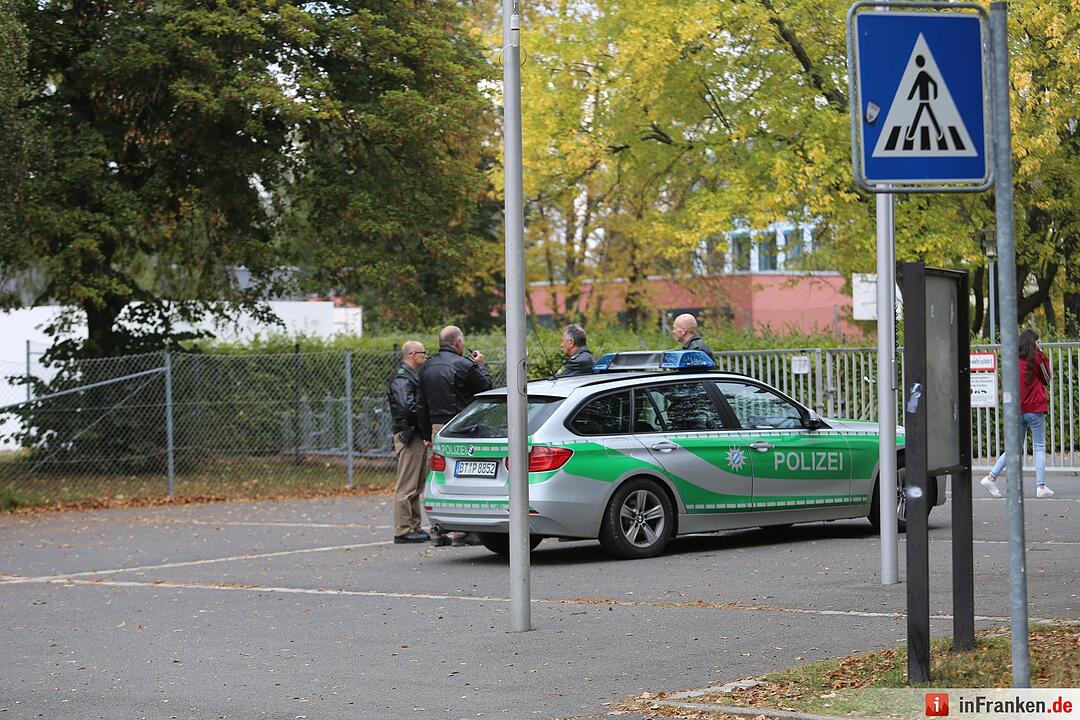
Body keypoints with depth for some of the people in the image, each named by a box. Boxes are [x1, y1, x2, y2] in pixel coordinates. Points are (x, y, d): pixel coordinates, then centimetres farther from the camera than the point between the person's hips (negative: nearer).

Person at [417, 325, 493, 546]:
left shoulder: (427, 367, 12)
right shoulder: (463, 365, -11)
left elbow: (421, 405, 14)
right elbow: (486, 387, -2)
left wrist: (426, 434, 19)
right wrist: (480, 366, 13)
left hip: (436, 428, 7)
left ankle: (438, 531, 11)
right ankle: (463, 531, -5)